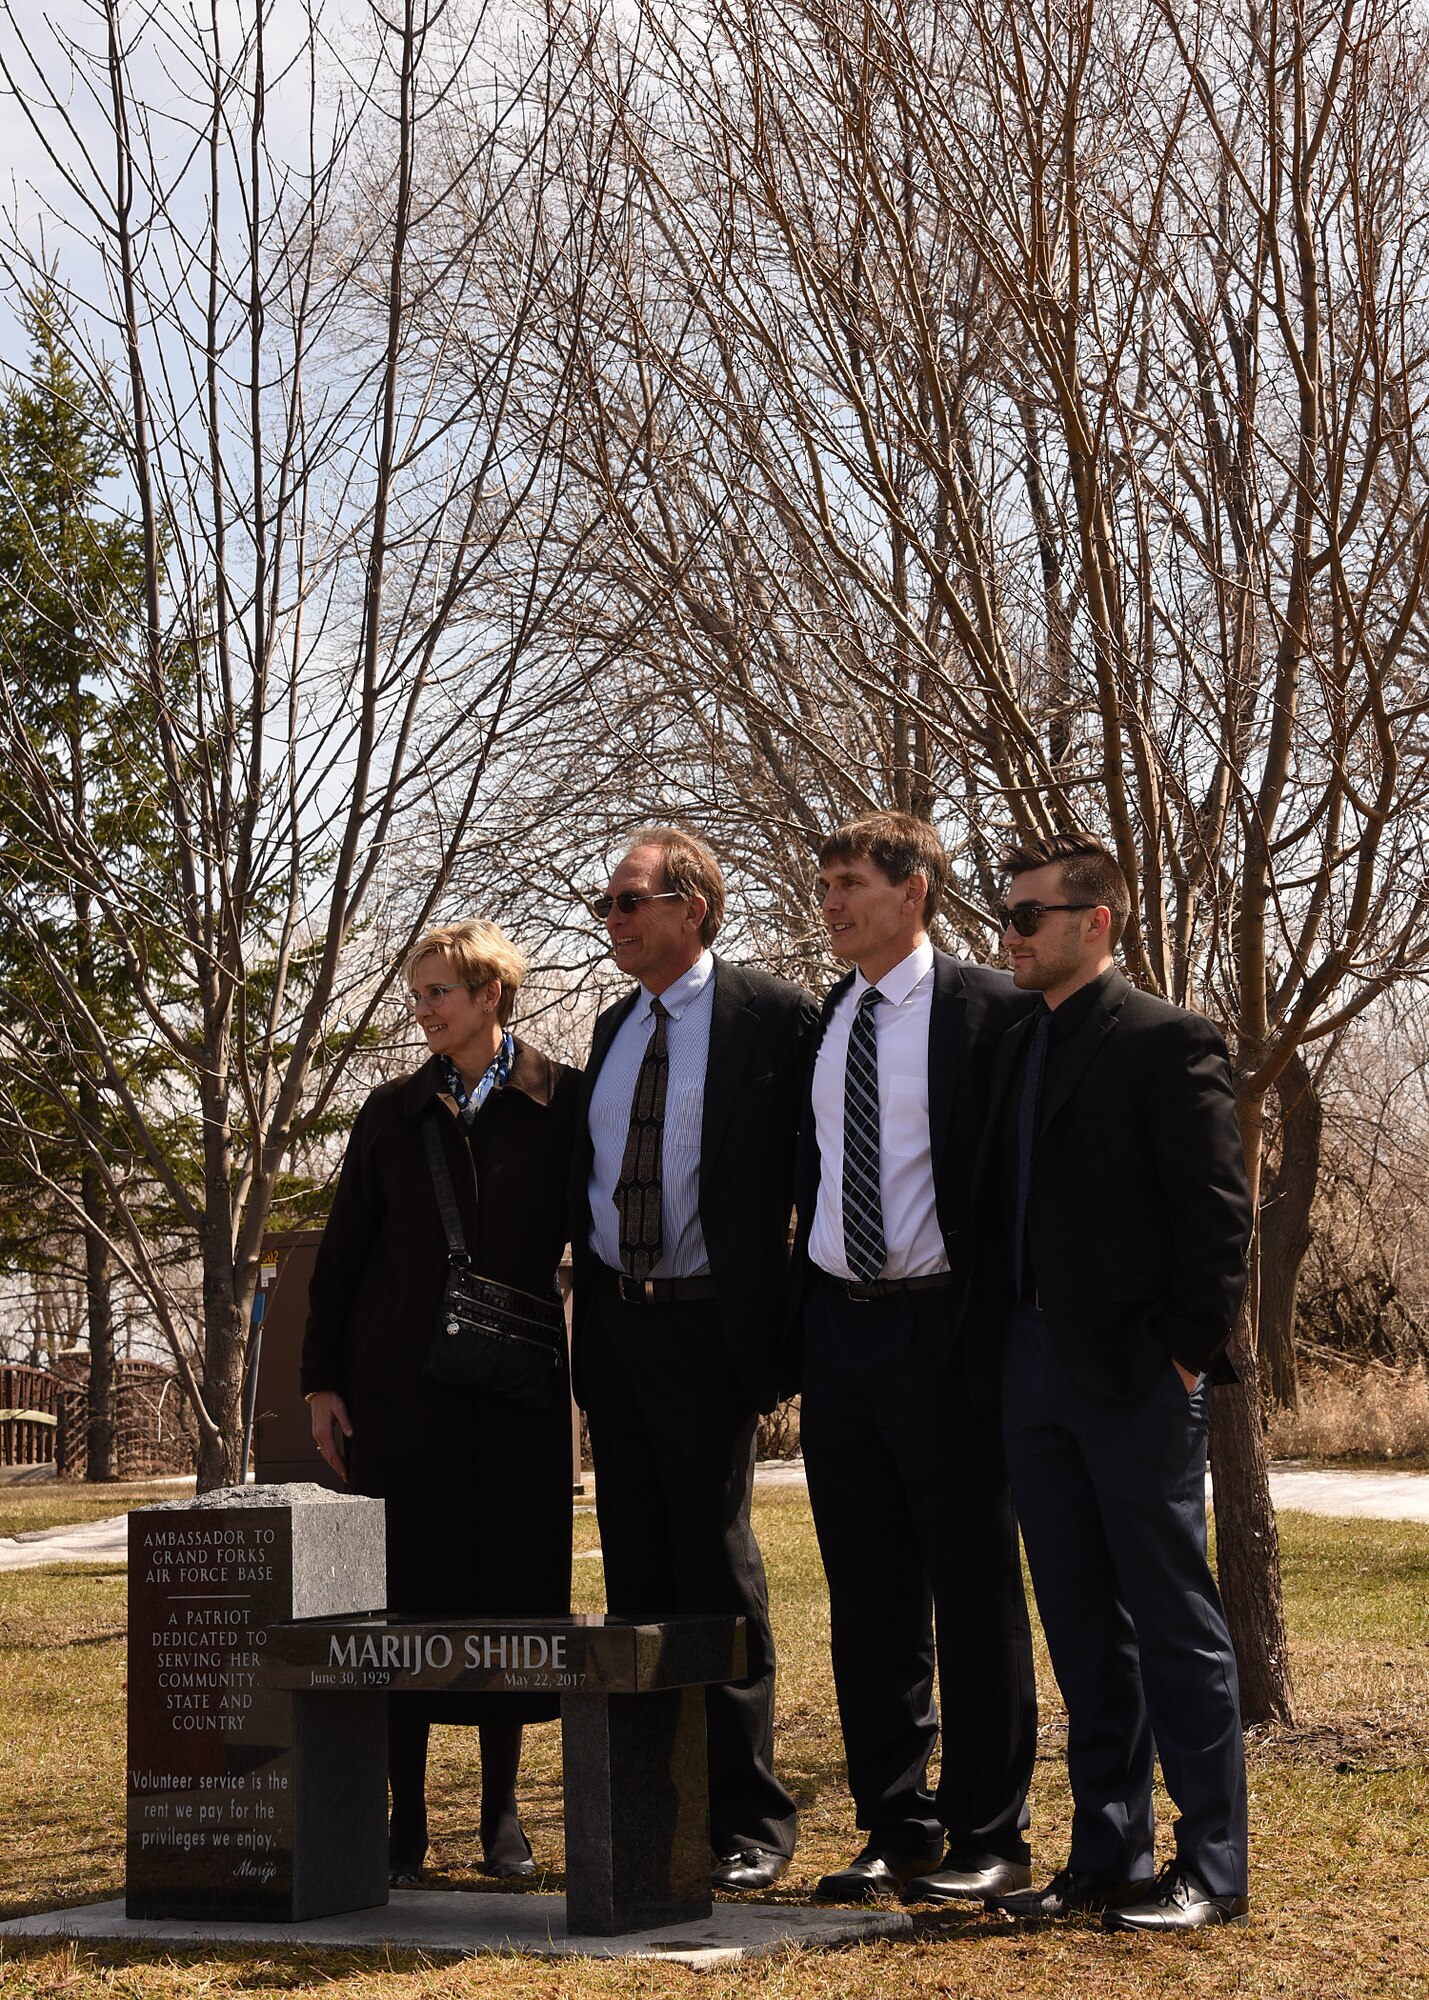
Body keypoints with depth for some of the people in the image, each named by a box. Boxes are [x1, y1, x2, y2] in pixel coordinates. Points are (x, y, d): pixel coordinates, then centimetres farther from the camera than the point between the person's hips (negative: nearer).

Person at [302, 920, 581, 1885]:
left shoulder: (564, 1103, 3)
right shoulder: (394, 1113, 9)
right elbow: (341, 1257, 11)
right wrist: (321, 1380, 5)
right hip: (401, 1387, 2)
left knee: (513, 1589, 2)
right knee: (404, 1592, 1)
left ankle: (503, 1814, 15)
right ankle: (407, 1820, 9)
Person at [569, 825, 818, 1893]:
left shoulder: (773, 1014, -6)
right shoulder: (615, 1026, 16)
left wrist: (789, 1327, -10)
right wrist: (590, 1299, 13)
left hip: (706, 1326, -7)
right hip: (615, 1324, 7)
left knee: (717, 1571, -4)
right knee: (636, 1570, 10)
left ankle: (750, 1820, 5)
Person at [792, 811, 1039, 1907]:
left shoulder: (990, 1010, -6)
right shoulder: (822, 1023, 14)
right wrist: (802, 1311, 12)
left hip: (942, 1327, -6)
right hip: (839, 1327, 7)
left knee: (974, 1592, 2)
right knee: (868, 1599, 11)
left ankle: (990, 1838, 12)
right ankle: (896, 1832, 20)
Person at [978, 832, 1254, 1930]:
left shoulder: (1168, 1042, -7)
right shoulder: (1018, 1049, 15)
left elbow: (1218, 1209, -11)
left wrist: (1185, 1351, -14)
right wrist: (1000, 1340, 10)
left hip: (1134, 1375, -8)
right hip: (1035, 1366, 8)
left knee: (1174, 1621, -1)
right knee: (1081, 1625, 12)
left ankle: (1212, 1868, 7)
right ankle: (1107, 1854, 21)